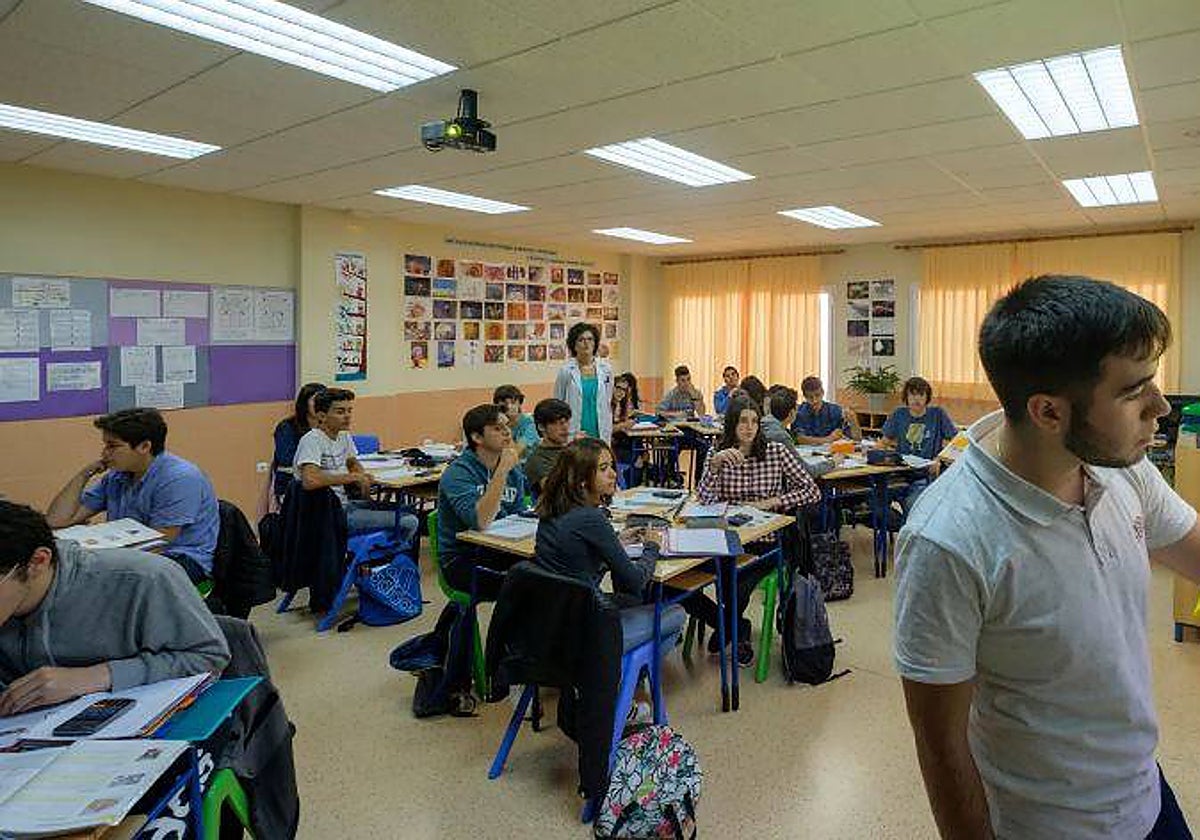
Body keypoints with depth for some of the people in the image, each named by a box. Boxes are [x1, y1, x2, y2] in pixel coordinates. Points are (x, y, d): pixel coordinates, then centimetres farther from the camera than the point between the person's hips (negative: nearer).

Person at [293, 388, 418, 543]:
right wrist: (352, 477, -23)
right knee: (408, 523, -16)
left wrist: (363, 477, 6)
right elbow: (309, 480, -35)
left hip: (343, 504, 10)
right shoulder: (312, 440, -18)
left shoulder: (344, 436, 9)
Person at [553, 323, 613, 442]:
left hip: (599, 433, 3)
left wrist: (607, 435, 9)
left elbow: (608, 404, 12)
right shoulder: (566, 371, -1)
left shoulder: (605, 370, 8)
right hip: (573, 435, -2)